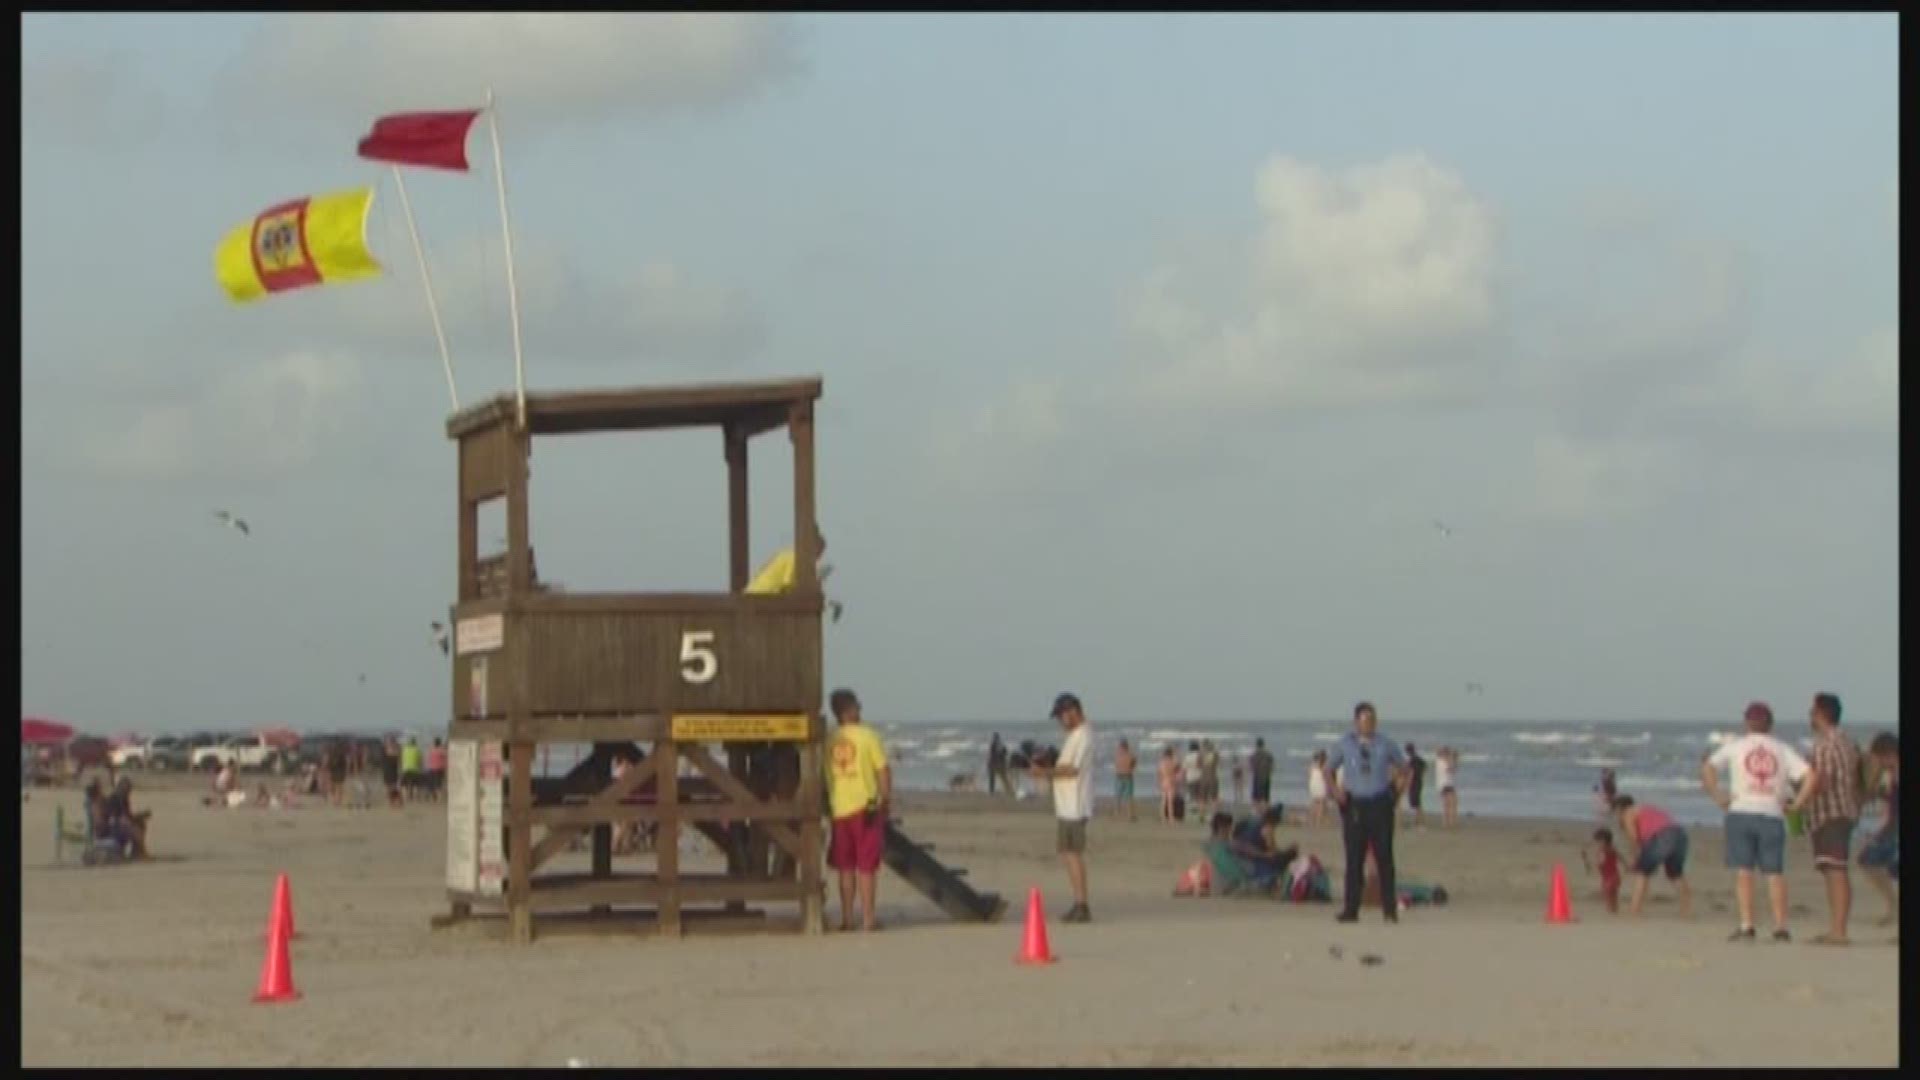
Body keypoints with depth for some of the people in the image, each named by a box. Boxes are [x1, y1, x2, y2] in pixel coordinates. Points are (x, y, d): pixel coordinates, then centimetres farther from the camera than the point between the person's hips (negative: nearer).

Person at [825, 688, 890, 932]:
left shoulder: (829, 740, 3)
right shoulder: (867, 736, -7)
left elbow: (823, 775, 8)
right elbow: (883, 770, -8)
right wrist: (887, 799, 3)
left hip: (839, 810, 3)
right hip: (866, 806, -3)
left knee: (845, 866, 12)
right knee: (866, 865, 1)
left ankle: (847, 918, 11)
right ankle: (868, 917, -1)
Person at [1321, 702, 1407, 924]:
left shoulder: (1386, 745, 5)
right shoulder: (1344, 745, 5)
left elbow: (1403, 768, 18)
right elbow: (1326, 770, 17)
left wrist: (1396, 791, 4)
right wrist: (1335, 791, 2)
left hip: (1380, 805, 0)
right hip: (1354, 806, 0)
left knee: (1384, 856, -2)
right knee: (1354, 858, 0)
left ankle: (1390, 909, 4)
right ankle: (1351, 910, 3)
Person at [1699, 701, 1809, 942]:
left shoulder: (1735, 746, 9)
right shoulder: (1783, 750, 10)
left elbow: (1707, 769, 1)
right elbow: (1809, 776, -2)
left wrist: (1717, 796, 5)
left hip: (1741, 812, -1)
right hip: (1772, 814, 1)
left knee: (1743, 871, 0)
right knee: (1775, 873, 5)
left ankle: (1746, 925, -8)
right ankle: (1780, 926, -3)